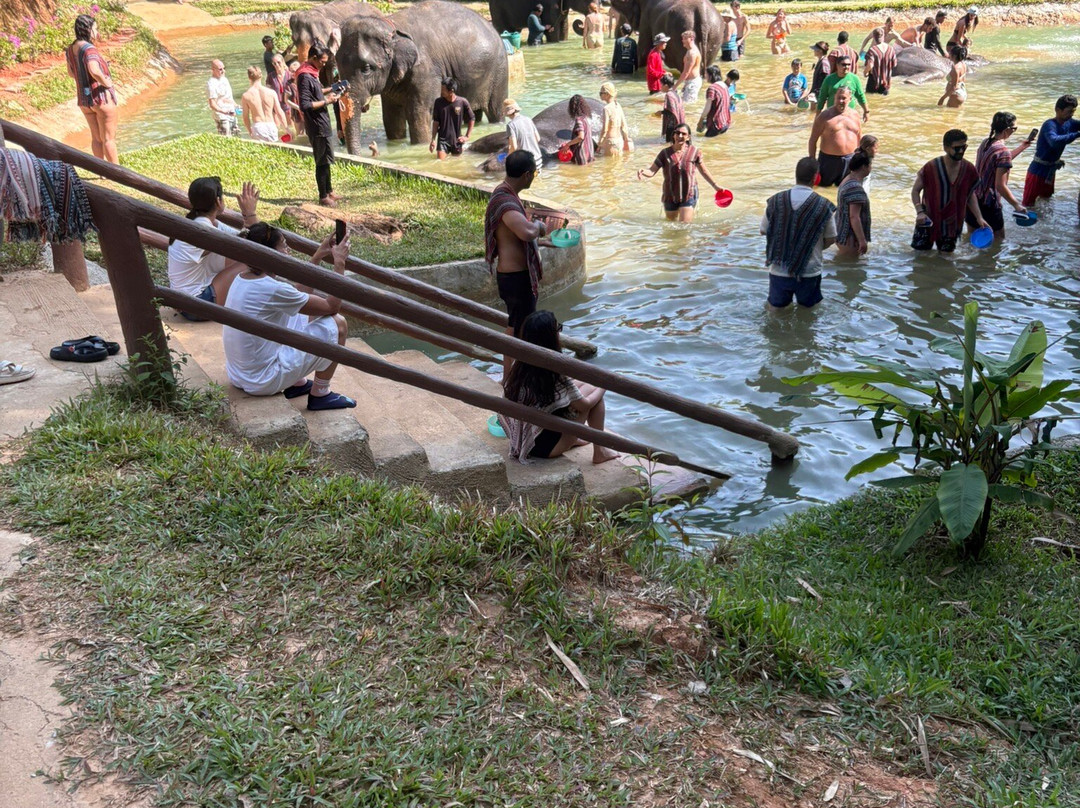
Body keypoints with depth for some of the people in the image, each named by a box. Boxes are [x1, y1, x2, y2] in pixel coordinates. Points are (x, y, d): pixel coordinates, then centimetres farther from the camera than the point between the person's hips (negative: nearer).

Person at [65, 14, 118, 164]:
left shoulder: (70, 49, 6)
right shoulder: (89, 49, -21)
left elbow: (71, 73, 19)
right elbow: (94, 71, -37)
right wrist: (107, 83, -20)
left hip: (83, 98, 8)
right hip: (101, 96, -8)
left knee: (96, 138, 16)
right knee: (109, 138, 2)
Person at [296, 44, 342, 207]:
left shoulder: (312, 73, 11)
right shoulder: (305, 77, -19)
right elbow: (305, 105, -25)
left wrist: (328, 92, 12)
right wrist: (326, 101, -17)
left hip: (322, 124, 10)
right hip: (317, 126, -10)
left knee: (326, 159, 20)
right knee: (323, 161, -2)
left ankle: (329, 191, 32)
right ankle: (323, 197, 8)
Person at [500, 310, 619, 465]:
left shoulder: (519, 366, -5)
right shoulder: (556, 373, -23)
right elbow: (583, 406, -9)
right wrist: (601, 388, 10)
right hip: (546, 447, -7)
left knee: (578, 385, 18)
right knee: (593, 391, 3)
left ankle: (572, 439, 30)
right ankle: (599, 452, 15)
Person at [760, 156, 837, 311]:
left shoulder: (776, 201, -9)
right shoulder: (823, 206, -13)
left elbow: (763, 231, 3)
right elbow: (831, 239, -2)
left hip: (779, 271, 2)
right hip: (809, 273, -1)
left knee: (774, 309, 20)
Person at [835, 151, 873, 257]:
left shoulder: (848, 180, 9)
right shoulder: (856, 188, -24)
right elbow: (854, 217, -27)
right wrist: (862, 240, -26)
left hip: (842, 235, 10)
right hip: (850, 240, -10)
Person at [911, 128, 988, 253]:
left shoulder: (969, 170, -6)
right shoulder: (931, 167, -16)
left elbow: (970, 195, 8)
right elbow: (916, 190, -7)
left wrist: (979, 217, 0)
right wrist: (920, 212, -21)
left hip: (951, 224, 3)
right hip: (928, 221, -3)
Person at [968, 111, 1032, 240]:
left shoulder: (985, 143, 5)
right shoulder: (1003, 151, -20)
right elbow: (1000, 186, -20)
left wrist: (1021, 147, 29)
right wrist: (1016, 205, -12)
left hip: (973, 199, 8)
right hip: (988, 204, -8)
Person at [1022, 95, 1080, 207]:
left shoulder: (1069, 123, 2)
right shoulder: (1049, 125, -23)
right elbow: (1055, 141, -42)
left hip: (1051, 170, 9)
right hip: (1038, 171, -9)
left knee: (1045, 199, 23)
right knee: (1028, 205, -5)